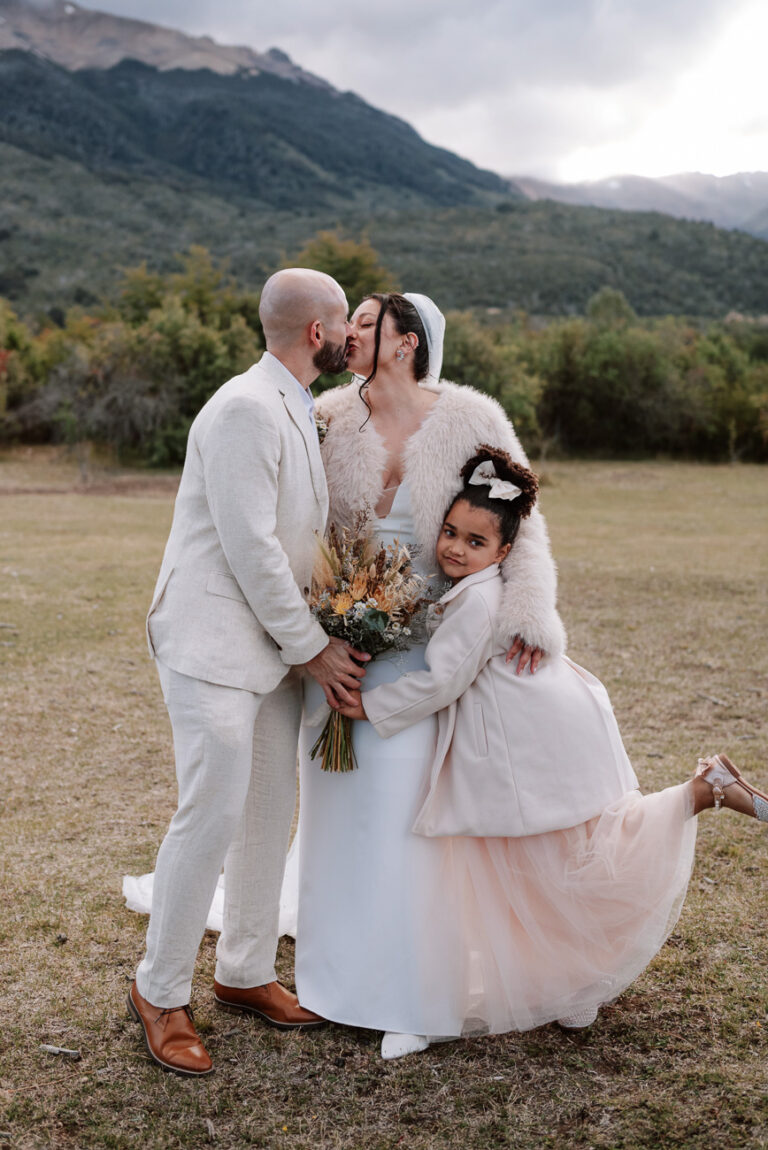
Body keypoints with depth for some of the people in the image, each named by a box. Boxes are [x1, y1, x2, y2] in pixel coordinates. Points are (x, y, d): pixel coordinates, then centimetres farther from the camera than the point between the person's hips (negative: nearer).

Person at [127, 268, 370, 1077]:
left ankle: (245, 971, 27)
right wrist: (311, 648, -13)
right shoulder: (245, 409, -16)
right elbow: (249, 548, -20)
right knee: (212, 815, -9)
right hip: (213, 644, -9)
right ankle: (160, 992, 9)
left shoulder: (297, 411, 15)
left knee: (270, 811, 12)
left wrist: (313, 640, 11)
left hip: (274, 643, 9)